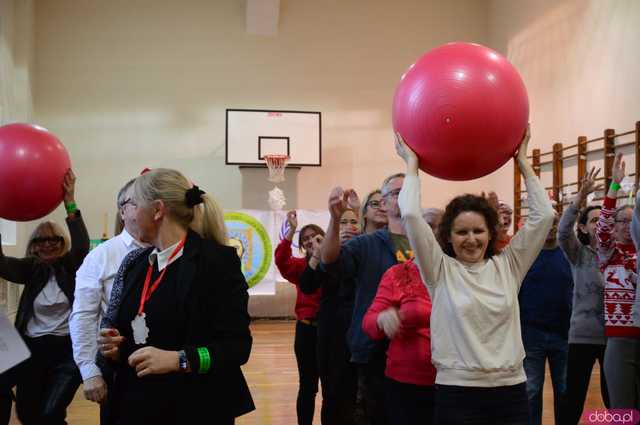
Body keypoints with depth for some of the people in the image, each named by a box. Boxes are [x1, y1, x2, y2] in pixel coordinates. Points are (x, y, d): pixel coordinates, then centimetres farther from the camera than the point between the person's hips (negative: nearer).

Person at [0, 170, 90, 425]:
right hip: (33, 348, 3)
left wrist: (70, 204, -34)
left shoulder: (71, 266, 0)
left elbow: (82, 246, -20)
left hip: (68, 347, -3)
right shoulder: (31, 269, 6)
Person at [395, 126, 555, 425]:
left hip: (511, 391, 3)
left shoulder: (508, 266, 6)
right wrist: (411, 164, -1)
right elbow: (410, 215, -12)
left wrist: (522, 162, 7)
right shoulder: (441, 269, -2)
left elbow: (544, 215, 2)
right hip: (457, 393, -2)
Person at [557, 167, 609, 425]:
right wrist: (581, 196, -31)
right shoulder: (579, 254, -2)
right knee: (574, 397, 0)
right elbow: (563, 231, -18)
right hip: (583, 335, -3)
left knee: (614, 398, 11)